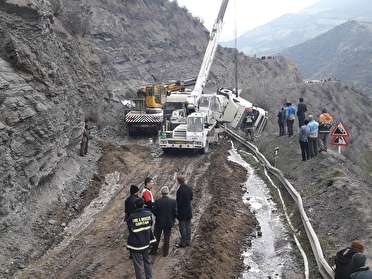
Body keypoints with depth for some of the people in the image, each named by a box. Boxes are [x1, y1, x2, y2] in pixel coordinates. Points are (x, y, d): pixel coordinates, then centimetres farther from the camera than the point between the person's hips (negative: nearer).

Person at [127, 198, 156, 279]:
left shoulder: (132, 217, -21)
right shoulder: (149, 214, -10)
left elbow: (130, 229, -8)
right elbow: (150, 226, 2)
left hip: (136, 244, -4)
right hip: (146, 242, 4)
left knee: (138, 264, 7)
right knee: (147, 261, 21)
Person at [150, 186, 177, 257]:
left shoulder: (157, 201, -16)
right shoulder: (173, 201, -13)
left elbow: (154, 211, -12)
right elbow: (175, 212, -11)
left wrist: (158, 216, 8)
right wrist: (172, 220, 6)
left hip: (159, 222, 0)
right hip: (169, 223, 1)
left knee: (156, 237, 16)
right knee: (166, 238, 14)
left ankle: (154, 251, 27)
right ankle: (165, 252, 21)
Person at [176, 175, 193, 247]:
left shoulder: (180, 190, -22)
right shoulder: (189, 188, 0)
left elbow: (179, 201, -19)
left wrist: (177, 211, -9)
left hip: (182, 211, -7)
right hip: (189, 211, 7)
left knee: (182, 227, 3)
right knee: (188, 226, 15)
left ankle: (183, 242, 10)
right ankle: (188, 241, 24)